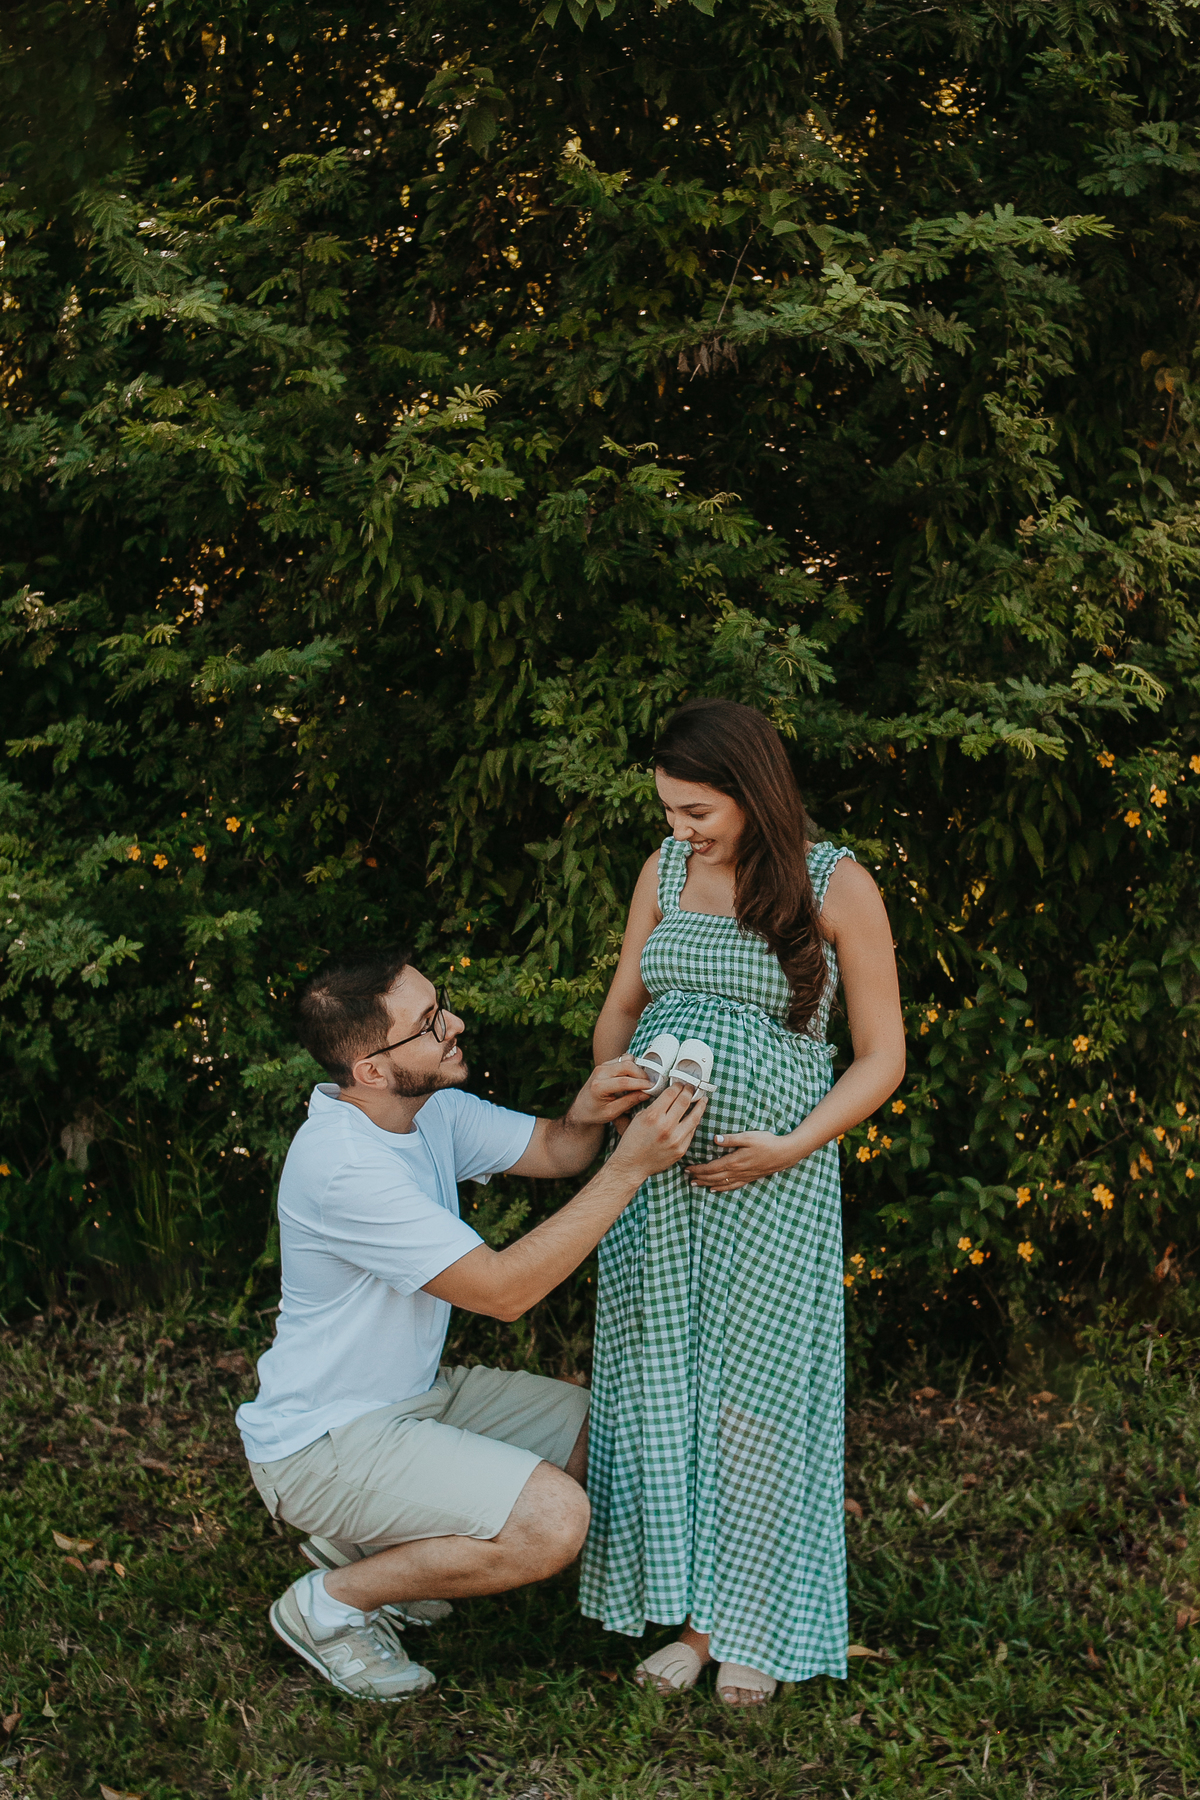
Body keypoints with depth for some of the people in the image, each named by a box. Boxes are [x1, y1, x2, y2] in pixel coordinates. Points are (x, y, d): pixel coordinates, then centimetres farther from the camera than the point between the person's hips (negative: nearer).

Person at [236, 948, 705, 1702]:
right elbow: (505, 1289, -30)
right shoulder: (343, 1167, -30)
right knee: (554, 1519, -24)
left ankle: (370, 1540, 15)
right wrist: (631, 1167, -30)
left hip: (416, 1396, 10)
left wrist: (587, 1116, -16)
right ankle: (333, 1600, -3)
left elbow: (551, 1150, 9)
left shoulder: (431, 1108, -1)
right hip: (322, 1441, -9)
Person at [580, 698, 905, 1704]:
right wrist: (611, 1077, -4)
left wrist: (789, 1149, -14)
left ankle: (752, 1627, 20)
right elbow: (622, 1005, 17)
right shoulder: (666, 871, 7)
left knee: (753, 1398, 3)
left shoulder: (837, 888, -7)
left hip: (771, 1182, -4)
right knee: (659, 1388, 7)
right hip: (653, 1171, 4)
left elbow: (882, 1057, -4)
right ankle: (688, 1609, 21)